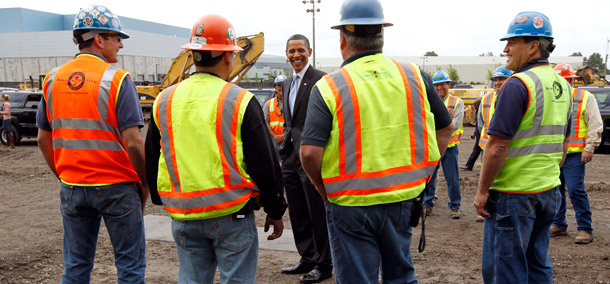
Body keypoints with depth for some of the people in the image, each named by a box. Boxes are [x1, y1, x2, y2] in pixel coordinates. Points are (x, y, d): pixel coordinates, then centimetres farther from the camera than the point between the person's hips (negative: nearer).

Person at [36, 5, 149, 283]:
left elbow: (44, 139, 8)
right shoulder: (117, 80, -12)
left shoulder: (53, 79, 4)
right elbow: (132, 142, -18)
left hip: (72, 187, 5)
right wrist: (145, 183, -5)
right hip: (116, 187, -5)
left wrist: (63, 176, 18)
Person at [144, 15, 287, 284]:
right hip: (232, 215, -4)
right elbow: (264, 164, -8)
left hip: (183, 216, 5)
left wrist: (162, 200, 27)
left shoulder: (164, 101, 4)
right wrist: (275, 212, 3)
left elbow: (151, 161, 13)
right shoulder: (240, 101, -10)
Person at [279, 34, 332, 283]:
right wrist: (284, 148, 15)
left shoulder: (321, 79, -10)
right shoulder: (287, 83, 16)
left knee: (318, 214, 3)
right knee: (297, 215, 15)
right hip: (291, 158, 8)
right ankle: (307, 259, 30)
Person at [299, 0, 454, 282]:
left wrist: (325, 190, -3)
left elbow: (310, 153, -20)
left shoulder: (329, 86, -12)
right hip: (404, 199, 4)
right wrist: (422, 174, 14)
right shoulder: (414, 76, 1)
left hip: (351, 205, -4)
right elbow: (445, 129, 10)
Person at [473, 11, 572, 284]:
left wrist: (482, 190, -13)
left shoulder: (518, 84, -17)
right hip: (549, 191, 9)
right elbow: (563, 143, 17)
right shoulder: (562, 85, 10)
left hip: (512, 194, -8)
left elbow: (498, 145, -20)